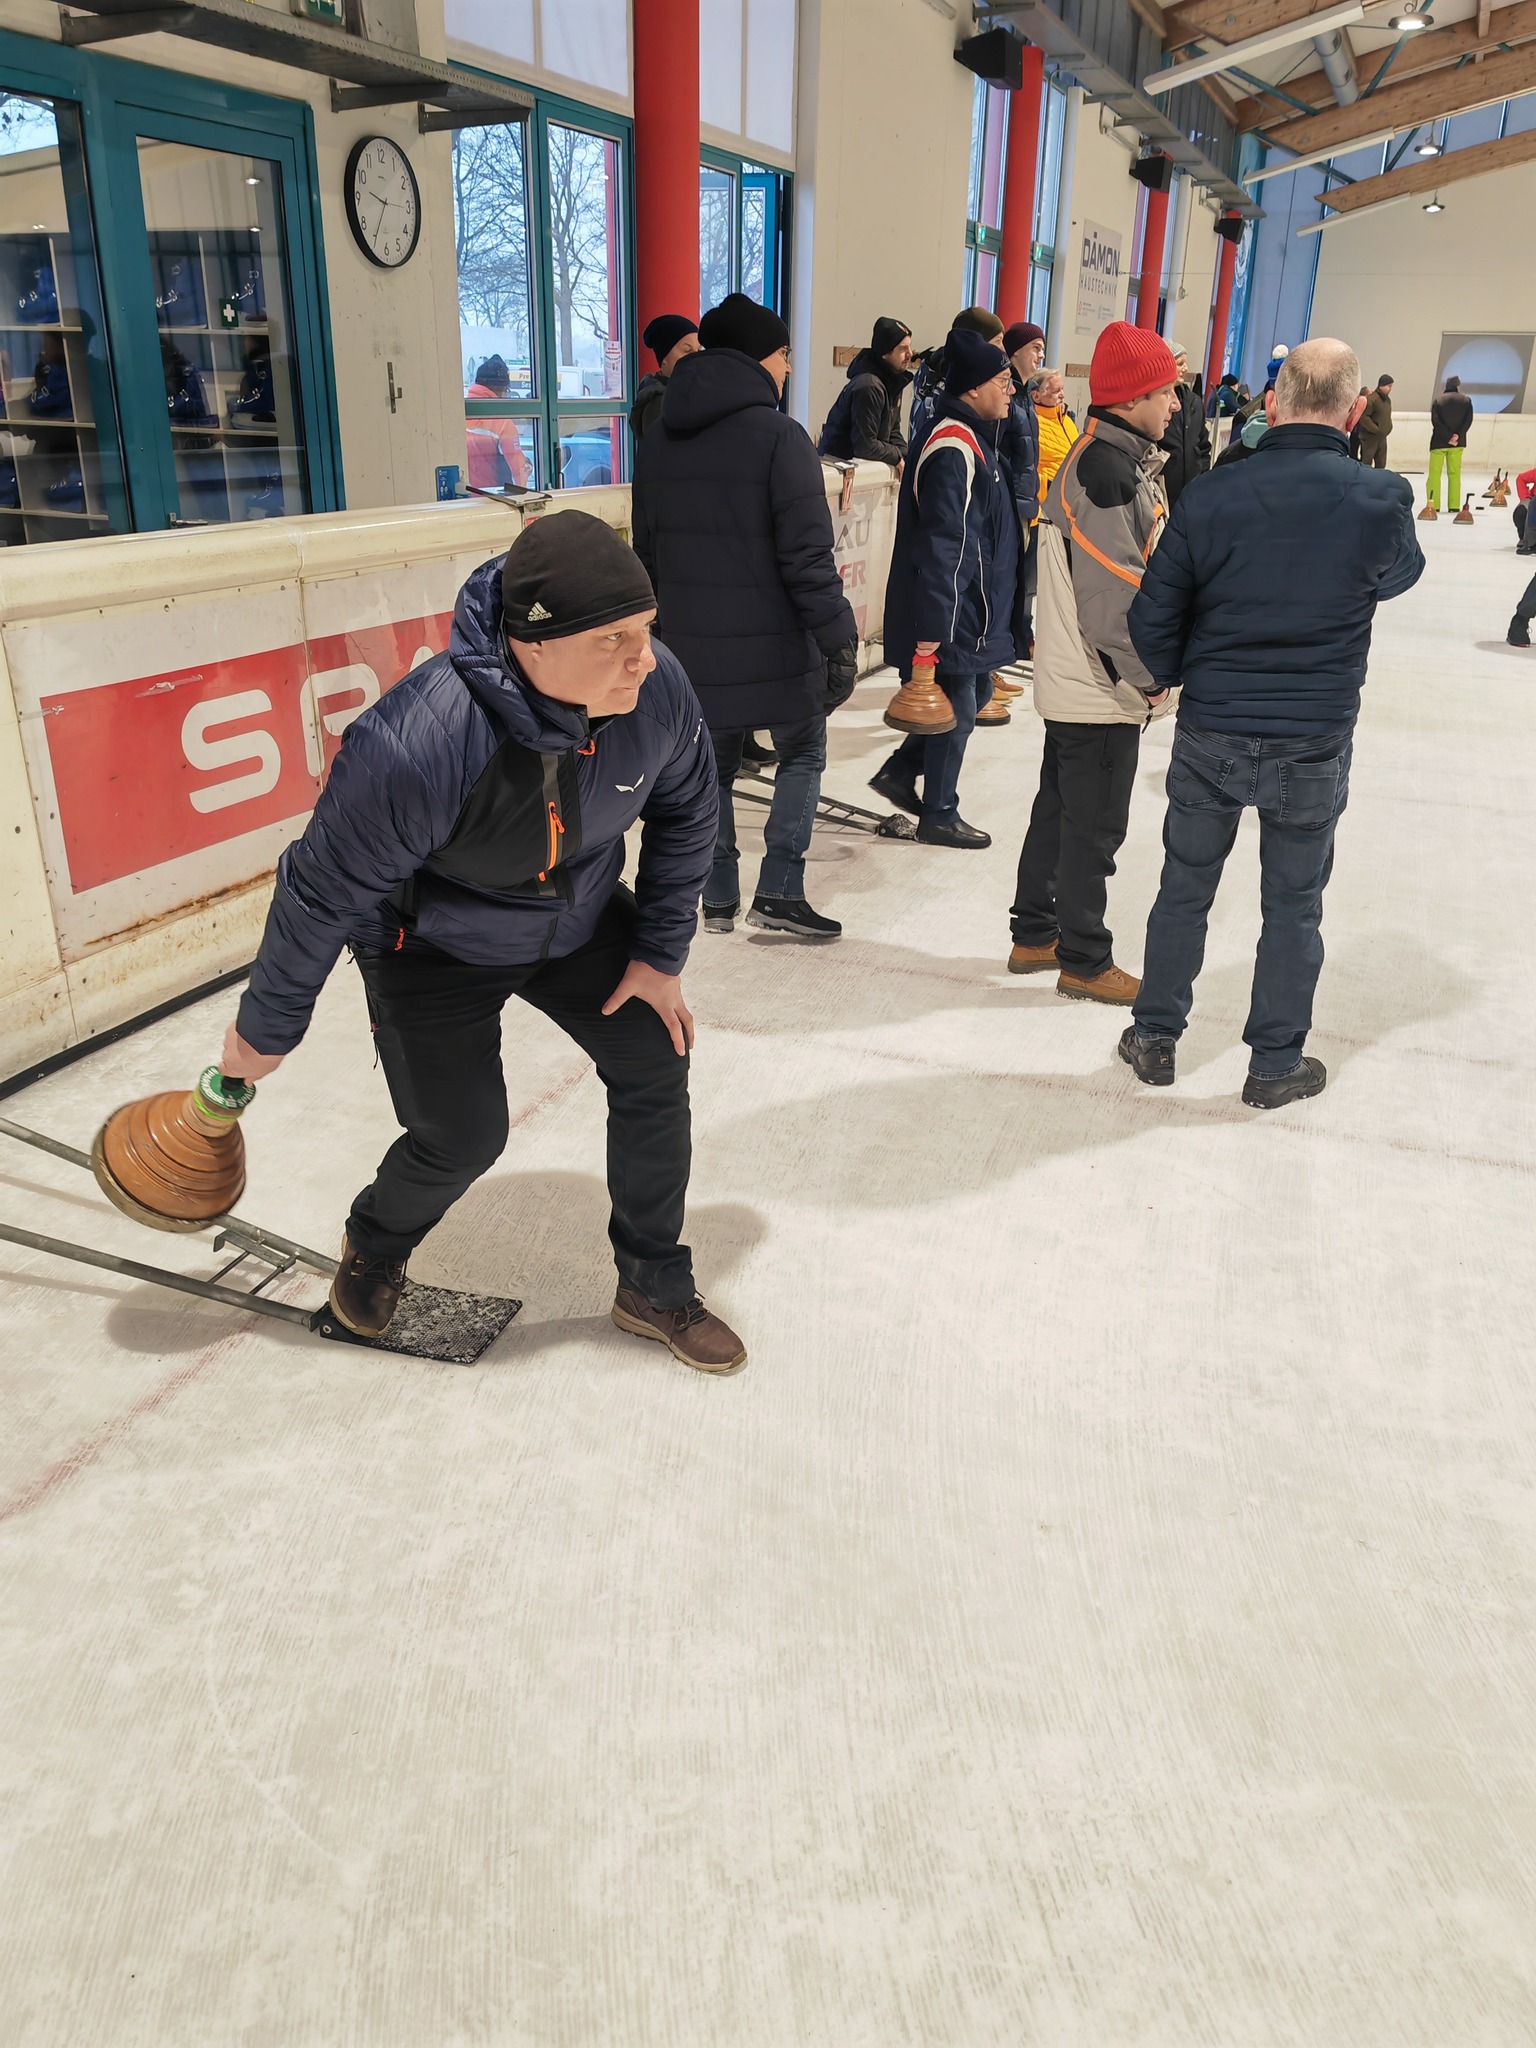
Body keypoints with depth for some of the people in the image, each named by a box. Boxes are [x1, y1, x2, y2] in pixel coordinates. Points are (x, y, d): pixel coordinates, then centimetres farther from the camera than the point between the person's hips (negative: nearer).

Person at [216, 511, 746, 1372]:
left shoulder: (658, 688, -26)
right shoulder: (413, 748, -40)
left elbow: (685, 816, -4)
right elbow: (321, 894, -24)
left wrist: (661, 953, -3)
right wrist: (266, 1031, -11)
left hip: (583, 920, 5)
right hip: (436, 946, -4)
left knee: (656, 1066, -2)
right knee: (462, 1138, -4)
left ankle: (656, 1288, 19)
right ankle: (374, 1249, 34)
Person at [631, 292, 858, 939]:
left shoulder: (658, 441, 8)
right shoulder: (778, 436, -12)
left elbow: (648, 552, 15)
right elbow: (807, 557, -17)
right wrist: (840, 639, -13)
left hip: (692, 648, 5)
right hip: (773, 645, -5)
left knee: (712, 766, 17)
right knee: (803, 754, 13)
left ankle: (718, 898, 19)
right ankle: (779, 891, 4)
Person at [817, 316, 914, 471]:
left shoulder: (894, 381, 6)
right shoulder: (868, 387, -23)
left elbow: (893, 431, 12)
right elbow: (866, 446, -25)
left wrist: (907, 458, -5)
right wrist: (899, 457, -14)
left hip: (865, 462, 9)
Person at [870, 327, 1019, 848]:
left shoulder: (972, 437, 13)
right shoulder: (953, 448, -21)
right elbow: (941, 544, -26)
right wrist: (932, 628, -28)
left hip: (971, 612, 10)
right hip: (952, 617, -10)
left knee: (975, 693, 20)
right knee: (957, 711, 2)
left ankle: (899, 772, 28)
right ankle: (939, 817, 18)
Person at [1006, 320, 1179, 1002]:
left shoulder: (1109, 458, 13)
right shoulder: (1107, 470, -20)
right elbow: (1113, 596, -24)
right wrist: (1150, 678, -16)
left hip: (1071, 684, 10)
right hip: (1101, 690, -10)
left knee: (1059, 811, 18)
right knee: (1094, 827, 0)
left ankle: (1034, 935, 30)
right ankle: (1084, 963, 13)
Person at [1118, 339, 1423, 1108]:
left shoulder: (1209, 496, -10)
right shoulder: (1380, 501, -11)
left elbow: (1151, 619, -5)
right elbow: (1399, 574, 11)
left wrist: (1176, 679, 14)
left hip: (1209, 735, 1)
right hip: (1314, 746, 0)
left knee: (1184, 888, 16)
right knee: (1293, 904, 13)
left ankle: (1155, 1038, 27)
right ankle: (1276, 1065, 24)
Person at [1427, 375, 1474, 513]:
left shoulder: (1438, 400, -1)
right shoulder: (1466, 400, 4)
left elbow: (1435, 421, -11)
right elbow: (1468, 420, -6)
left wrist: (1448, 437, -11)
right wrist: (1457, 435, -10)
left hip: (1439, 441, -2)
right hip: (1457, 443, 2)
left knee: (1435, 473, 1)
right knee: (1454, 473, 7)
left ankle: (1433, 505, -7)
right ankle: (1454, 505, 2)